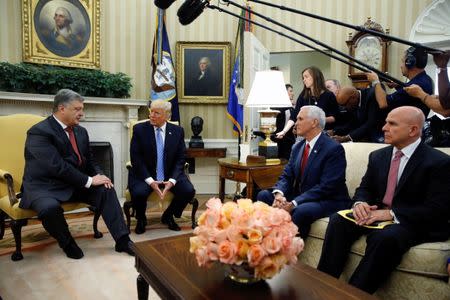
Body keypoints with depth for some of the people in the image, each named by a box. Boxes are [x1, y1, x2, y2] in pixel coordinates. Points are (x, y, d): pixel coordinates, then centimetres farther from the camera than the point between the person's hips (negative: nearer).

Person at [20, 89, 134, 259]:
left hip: (73, 184, 7)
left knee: (106, 190, -11)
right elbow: (57, 166, -26)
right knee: (50, 207, -36)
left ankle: (122, 240, -9)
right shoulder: (39, 132, -17)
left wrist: (99, 176, -9)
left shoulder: (81, 131, 7)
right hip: (43, 186, -6)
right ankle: (67, 243, -4)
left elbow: (89, 161, 13)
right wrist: (89, 181, -23)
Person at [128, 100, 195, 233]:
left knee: (189, 191, -20)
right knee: (138, 193, -31)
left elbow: (180, 159, 0)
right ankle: (141, 219, 6)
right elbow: (136, 158, -8)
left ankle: (168, 216, 10)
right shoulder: (139, 129, -5)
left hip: (170, 175, 2)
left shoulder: (177, 131, 0)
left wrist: (172, 180, -16)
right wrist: (150, 181, -19)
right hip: (144, 175, -2)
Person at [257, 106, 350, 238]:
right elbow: (286, 176, 6)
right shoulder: (297, 147, 10)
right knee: (264, 195, -8)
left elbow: (326, 187, -21)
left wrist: (294, 203, -27)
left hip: (328, 201, -7)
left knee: (301, 210, -36)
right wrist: (279, 193, -18)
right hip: (300, 197, 7)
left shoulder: (334, 149, -14)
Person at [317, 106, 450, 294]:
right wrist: (360, 203, -12)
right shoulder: (378, 156, 11)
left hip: (414, 223, -5)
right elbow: (364, 188, 13)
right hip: (377, 214, 6)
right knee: (338, 220, -20)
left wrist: (392, 214, -25)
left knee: (384, 237, -37)